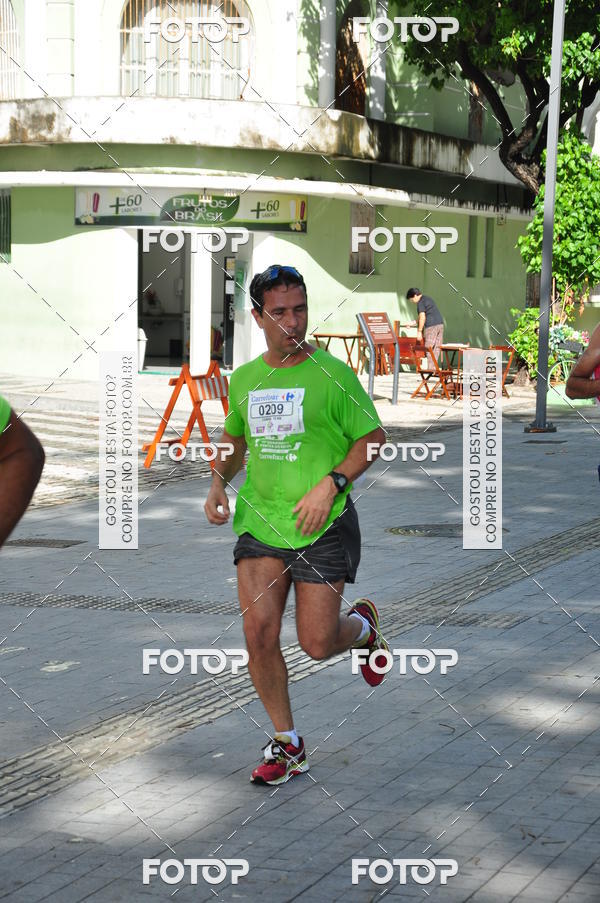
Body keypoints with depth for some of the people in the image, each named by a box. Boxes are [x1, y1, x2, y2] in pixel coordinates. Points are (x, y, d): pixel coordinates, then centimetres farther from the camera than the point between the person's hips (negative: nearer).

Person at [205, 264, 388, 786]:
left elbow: (373, 438, -2)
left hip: (324, 527, -4)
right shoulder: (244, 380, 8)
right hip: (260, 522, 4)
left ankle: (363, 625, 34)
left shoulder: (332, 374, -6)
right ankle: (287, 744, 11)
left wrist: (331, 484, -14)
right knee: (259, 635, -6)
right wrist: (219, 484, 6)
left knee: (318, 644, -3)